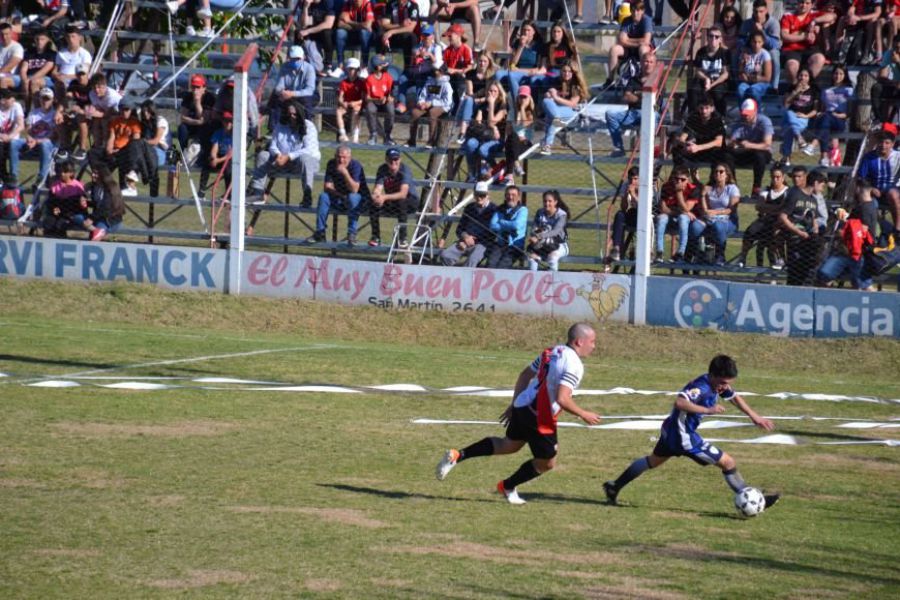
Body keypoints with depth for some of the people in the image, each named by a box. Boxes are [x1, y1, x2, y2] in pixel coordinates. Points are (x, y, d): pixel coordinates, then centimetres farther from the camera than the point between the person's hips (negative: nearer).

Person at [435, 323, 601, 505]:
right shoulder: (574, 364, -18)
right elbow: (562, 399, -27)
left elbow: (525, 375, 18)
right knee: (547, 462, 13)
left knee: (509, 445, 29)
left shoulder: (551, 352, 10)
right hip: (540, 418, -9)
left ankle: (457, 456, 20)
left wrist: (514, 404, 26)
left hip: (522, 406, 9)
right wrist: (583, 415, -12)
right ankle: (508, 487, 29)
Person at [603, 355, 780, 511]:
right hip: (684, 436, -10)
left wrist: (754, 416, 17)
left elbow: (735, 398, 16)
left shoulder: (718, 383, -1)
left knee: (654, 460, 31)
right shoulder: (701, 387, -29)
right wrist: (708, 410, -46)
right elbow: (680, 402, -44)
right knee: (728, 463, -5)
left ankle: (614, 487, 40)